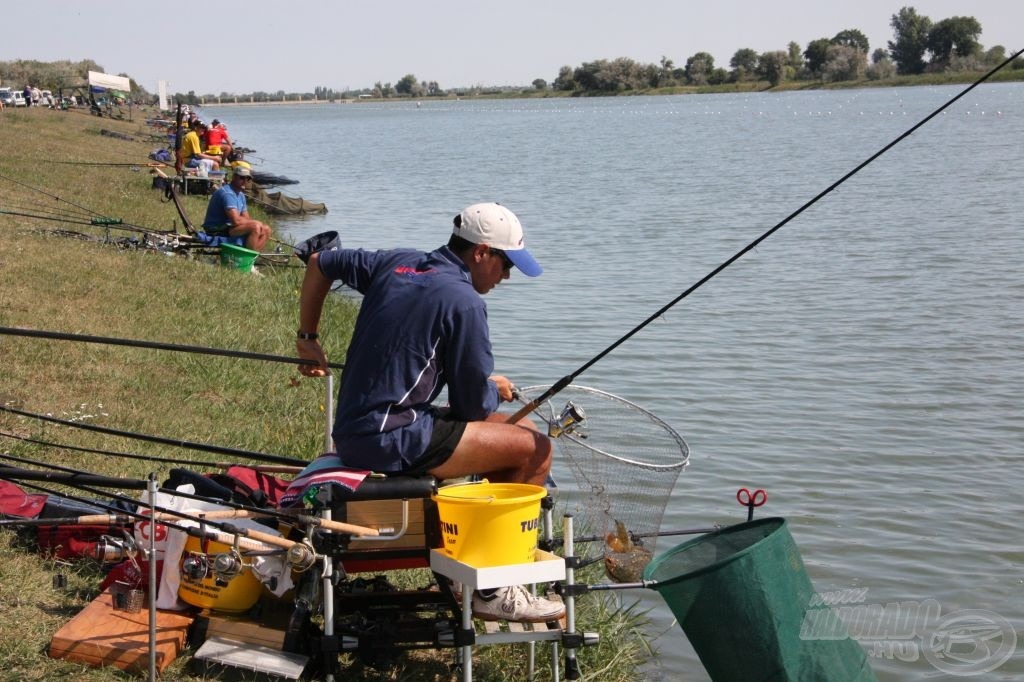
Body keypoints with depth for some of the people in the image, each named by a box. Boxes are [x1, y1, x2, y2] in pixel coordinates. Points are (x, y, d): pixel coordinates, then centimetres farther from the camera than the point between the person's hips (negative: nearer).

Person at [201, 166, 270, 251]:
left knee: (266, 230, 5)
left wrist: (258, 224, -8)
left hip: (228, 228, 10)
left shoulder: (241, 195, 14)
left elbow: (246, 219, 14)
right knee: (255, 226, -27)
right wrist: (256, 222, -13)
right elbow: (236, 220, -27)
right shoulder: (227, 193, -19)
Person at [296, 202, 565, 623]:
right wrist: (496, 388, 15)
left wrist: (308, 339, 34)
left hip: (352, 433, 9)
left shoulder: (397, 262, 12)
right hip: (391, 441, -9)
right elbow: (475, 406, -9)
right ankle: (494, 588, -2)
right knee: (534, 449, -7)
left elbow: (320, 264, 26)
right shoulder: (463, 301, -13)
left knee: (515, 430, 17)